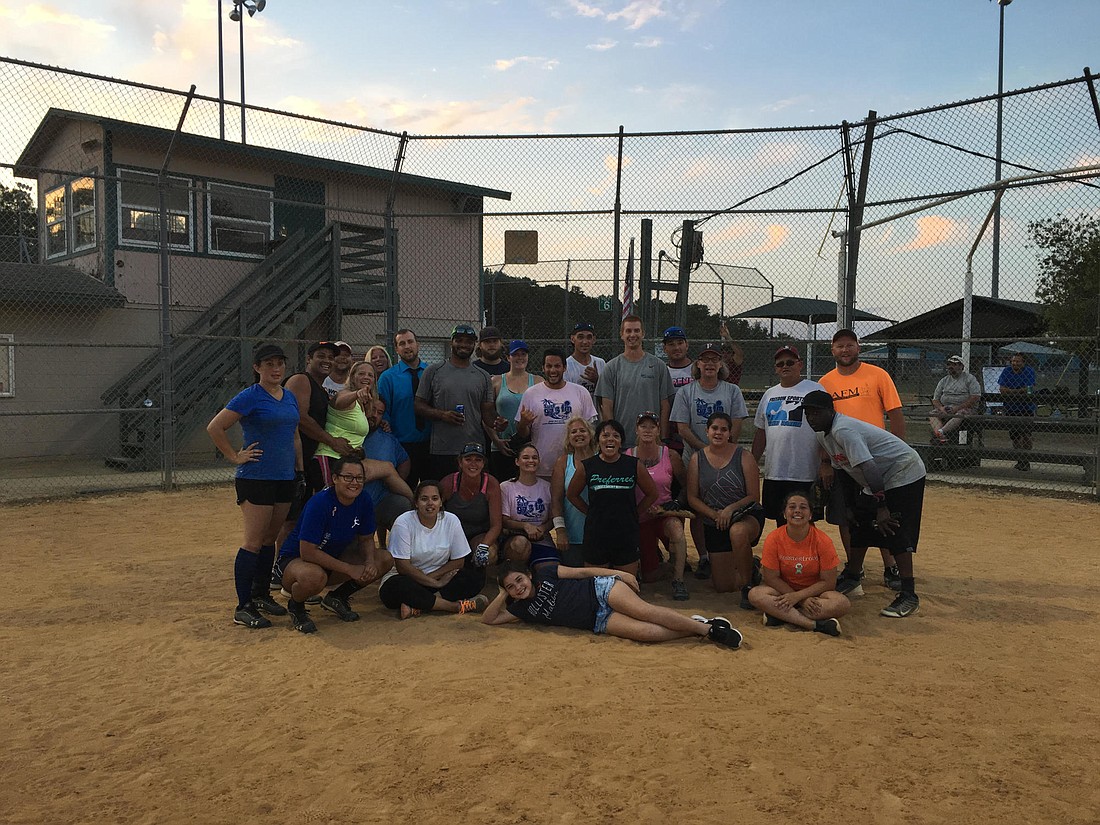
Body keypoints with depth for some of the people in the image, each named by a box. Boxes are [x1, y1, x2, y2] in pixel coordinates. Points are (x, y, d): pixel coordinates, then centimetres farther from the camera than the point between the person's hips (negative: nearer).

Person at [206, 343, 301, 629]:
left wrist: (300, 468, 16)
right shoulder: (249, 397, -9)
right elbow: (214, 427, -12)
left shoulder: (290, 396, 12)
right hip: (256, 478, -7)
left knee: (270, 540, 14)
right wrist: (235, 457, -11)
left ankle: (261, 595, 26)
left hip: (285, 477, 7)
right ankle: (243, 608, 0)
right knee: (254, 542, -6)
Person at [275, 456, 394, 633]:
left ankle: (337, 598, 7)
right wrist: (349, 569, -29)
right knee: (315, 577, -42)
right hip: (294, 559, -6)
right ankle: (295, 606, -5)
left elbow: (366, 539, 4)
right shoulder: (320, 503, -27)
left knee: (385, 560, -10)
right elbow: (307, 552, -29)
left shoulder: (364, 501, -9)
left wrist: (370, 562, -19)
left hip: (333, 558, 7)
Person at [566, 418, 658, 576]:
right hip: (596, 534, 0)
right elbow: (571, 494, 12)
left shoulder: (634, 465, -1)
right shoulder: (586, 467, -2)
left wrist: (634, 514, 6)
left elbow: (652, 493, 10)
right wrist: (591, 513, 6)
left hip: (626, 534, 0)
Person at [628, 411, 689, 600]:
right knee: (648, 576, 4)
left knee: (676, 528, -39)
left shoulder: (670, 455, -5)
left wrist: (676, 506, -6)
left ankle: (678, 580, -22)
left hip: (666, 514, -1)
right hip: (639, 518, 1)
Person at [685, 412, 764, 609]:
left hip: (746, 516, -3)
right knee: (723, 587, 3)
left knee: (738, 532, -44)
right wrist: (714, 514, -14)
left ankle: (747, 585, -20)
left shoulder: (744, 457, -7)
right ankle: (747, 566, 39)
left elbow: (754, 496, -7)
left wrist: (731, 509, -23)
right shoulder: (697, 459, 0)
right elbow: (692, 498, 0)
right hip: (714, 524, 4)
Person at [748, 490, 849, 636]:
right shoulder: (773, 539, -13)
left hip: (814, 593, 0)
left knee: (843, 603, -30)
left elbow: (828, 582, -11)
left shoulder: (823, 541, -14)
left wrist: (798, 596, -22)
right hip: (783, 590, 0)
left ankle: (780, 615, -27)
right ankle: (815, 624, -32)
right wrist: (802, 601, -19)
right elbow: (772, 578, -11)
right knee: (755, 594, -29)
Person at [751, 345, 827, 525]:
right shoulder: (769, 394, 15)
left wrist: (825, 465, -15)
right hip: (773, 473, 5)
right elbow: (760, 432, 18)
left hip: (805, 475, -5)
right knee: (781, 525, 12)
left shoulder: (815, 390, -2)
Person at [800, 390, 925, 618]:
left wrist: (881, 507, -32)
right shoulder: (823, 435, 4)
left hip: (904, 473, -10)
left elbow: (868, 468, -32)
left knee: (897, 533, -15)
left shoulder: (843, 430, -27)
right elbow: (839, 467, 12)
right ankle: (852, 579, 26)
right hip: (879, 481, 10)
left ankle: (909, 596, -11)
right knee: (860, 525, 13)